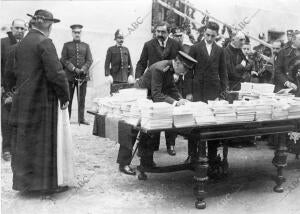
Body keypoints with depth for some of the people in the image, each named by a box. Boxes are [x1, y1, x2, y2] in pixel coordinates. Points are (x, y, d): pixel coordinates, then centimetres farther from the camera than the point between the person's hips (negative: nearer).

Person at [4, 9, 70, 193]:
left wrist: (13, 89, 31)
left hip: (22, 101, 8)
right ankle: (48, 183, 12)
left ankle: (24, 181, 26)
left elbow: (10, 70, 18)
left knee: (23, 142, 15)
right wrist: (64, 97, -11)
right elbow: (55, 73, -20)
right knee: (44, 141, 2)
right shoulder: (44, 42, -14)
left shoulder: (20, 44, 10)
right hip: (42, 100, -8)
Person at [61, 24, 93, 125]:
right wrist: (73, 69, -13)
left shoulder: (86, 46, 13)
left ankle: (81, 118, 11)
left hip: (83, 76, 2)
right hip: (70, 76, -2)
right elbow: (64, 60, -1)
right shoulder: (67, 45, 8)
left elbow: (89, 60, 5)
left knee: (82, 98, 4)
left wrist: (83, 69, -11)